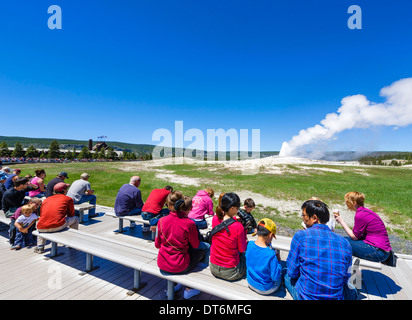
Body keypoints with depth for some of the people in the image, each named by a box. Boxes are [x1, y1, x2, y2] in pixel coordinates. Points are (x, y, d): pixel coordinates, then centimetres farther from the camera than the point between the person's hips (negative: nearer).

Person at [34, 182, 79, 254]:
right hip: (58, 226, -5)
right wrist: (64, 217, 42)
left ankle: (40, 247, 29)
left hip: (42, 228, 5)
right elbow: (71, 215, 18)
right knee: (75, 219, 21)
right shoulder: (68, 199, 11)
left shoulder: (46, 199, 22)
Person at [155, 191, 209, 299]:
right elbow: (195, 245, -4)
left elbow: (157, 245, 3)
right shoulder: (189, 223, -19)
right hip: (179, 267, -5)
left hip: (162, 265, 5)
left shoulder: (161, 220, -9)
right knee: (205, 246, 15)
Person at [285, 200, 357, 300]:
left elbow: (292, 272, -7)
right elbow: (345, 278, 7)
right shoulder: (345, 243, -4)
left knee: (287, 276, 23)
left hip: (305, 297, -4)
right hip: (336, 297, 5)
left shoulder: (300, 236, -16)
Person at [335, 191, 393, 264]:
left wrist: (341, 221, -6)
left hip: (379, 252, -9)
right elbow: (357, 234, 12)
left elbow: (354, 236, -10)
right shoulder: (365, 211, 9)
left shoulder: (360, 215, -20)